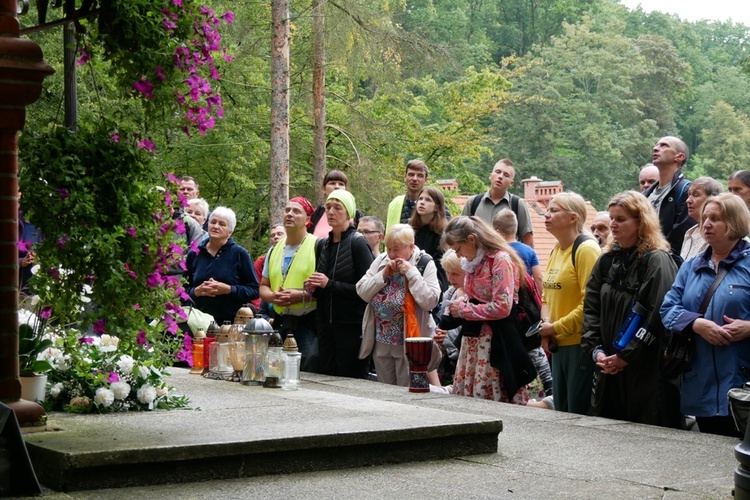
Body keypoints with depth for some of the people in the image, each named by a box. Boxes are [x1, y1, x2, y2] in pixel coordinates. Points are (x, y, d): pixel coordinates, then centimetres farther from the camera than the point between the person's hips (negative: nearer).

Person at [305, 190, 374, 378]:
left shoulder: (357, 243, -9)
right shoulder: (325, 244, 13)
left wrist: (330, 284, -18)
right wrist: (314, 288, 2)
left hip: (352, 326, -7)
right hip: (327, 325, 7)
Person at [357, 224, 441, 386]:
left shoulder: (425, 264, -8)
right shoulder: (381, 261, 6)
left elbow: (430, 301, -19)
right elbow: (362, 292, 0)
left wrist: (411, 272, -18)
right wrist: (383, 274, -10)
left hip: (409, 343, -5)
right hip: (381, 342, 5)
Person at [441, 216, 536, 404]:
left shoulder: (500, 260, -13)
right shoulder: (474, 262, 13)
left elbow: (502, 307, -19)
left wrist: (464, 310, -12)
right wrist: (460, 304, 5)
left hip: (496, 339, -9)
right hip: (473, 336, 9)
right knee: (465, 397, 4)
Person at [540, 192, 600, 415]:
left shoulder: (586, 249, -13)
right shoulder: (556, 251, 13)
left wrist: (556, 327, -14)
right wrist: (545, 327, 3)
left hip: (580, 344, -9)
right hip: (559, 346, 9)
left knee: (579, 414, -3)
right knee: (561, 413, 15)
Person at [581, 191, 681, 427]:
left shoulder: (657, 261, -9)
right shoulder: (606, 261, 12)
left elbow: (657, 316, -16)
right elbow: (591, 309, 9)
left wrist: (627, 355, -15)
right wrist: (596, 350, -5)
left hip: (647, 371, -6)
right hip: (609, 367, 7)